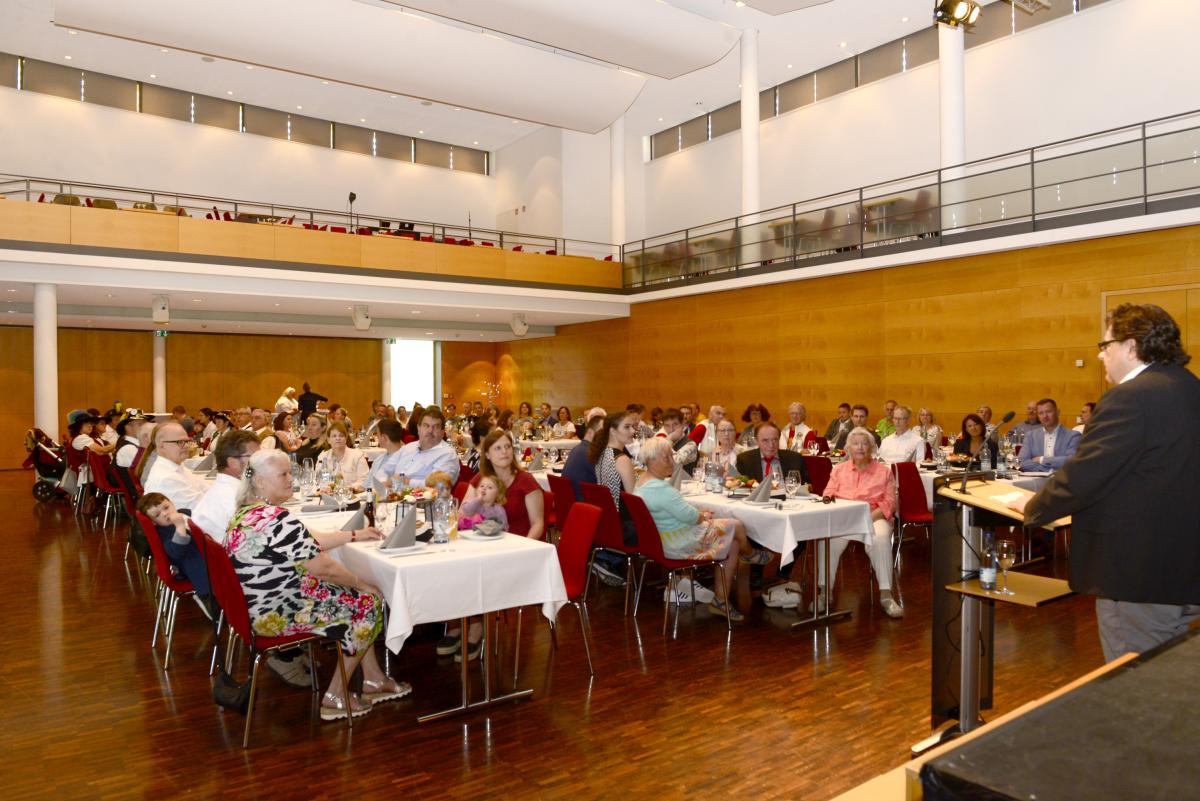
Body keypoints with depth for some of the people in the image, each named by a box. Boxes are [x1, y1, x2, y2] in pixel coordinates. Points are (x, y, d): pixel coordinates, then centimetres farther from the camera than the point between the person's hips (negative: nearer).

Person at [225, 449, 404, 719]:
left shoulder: (245, 514, 7)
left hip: (259, 608, 10)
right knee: (368, 604, 2)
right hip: (280, 615, -10)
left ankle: (374, 679, 25)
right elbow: (323, 567, -23)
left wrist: (354, 534, 16)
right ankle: (335, 697, 11)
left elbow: (308, 544, 15)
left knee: (353, 595, 18)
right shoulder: (277, 520, -26)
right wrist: (363, 584, -7)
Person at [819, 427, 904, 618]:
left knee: (880, 538, -36)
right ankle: (824, 591, -24)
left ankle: (885, 595, -29)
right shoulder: (839, 470, 17)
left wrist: (868, 517, -16)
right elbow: (828, 496, 10)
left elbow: (889, 503, 2)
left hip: (874, 518, -1)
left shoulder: (884, 471, 11)